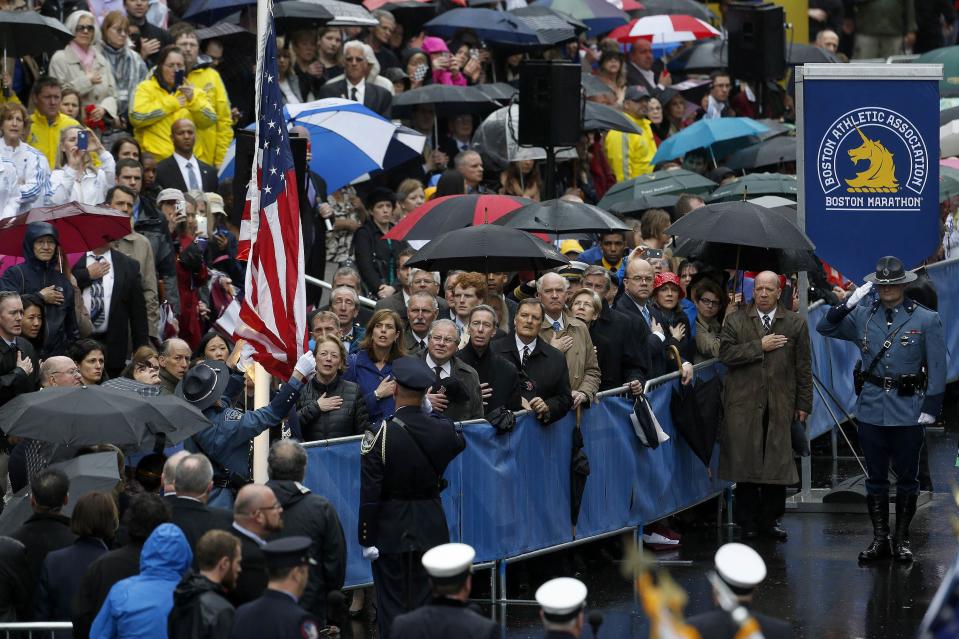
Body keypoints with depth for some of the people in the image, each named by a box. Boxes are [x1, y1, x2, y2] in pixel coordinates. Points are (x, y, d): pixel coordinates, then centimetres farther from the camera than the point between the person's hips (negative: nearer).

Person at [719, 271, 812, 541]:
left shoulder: (795, 324, 8)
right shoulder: (735, 321, 7)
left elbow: (803, 367, 8)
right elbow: (726, 354, -6)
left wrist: (803, 404, 5)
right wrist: (759, 346, -10)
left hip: (780, 406, 1)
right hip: (744, 405, -1)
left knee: (777, 465, -1)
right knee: (746, 463, -2)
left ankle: (771, 519, 7)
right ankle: (748, 522, 6)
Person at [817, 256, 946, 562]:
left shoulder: (926, 320, -3)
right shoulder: (862, 316, 5)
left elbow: (937, 367, -3)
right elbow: (825, 328, 7)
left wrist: (931, 408, -9)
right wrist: (847, 304, -9)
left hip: (908, 410, -2)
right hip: (871, 408, 3)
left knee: (906, 477, 6)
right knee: (875, 477, 7)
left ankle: (902, 539, 16)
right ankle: (879, 539, 15)